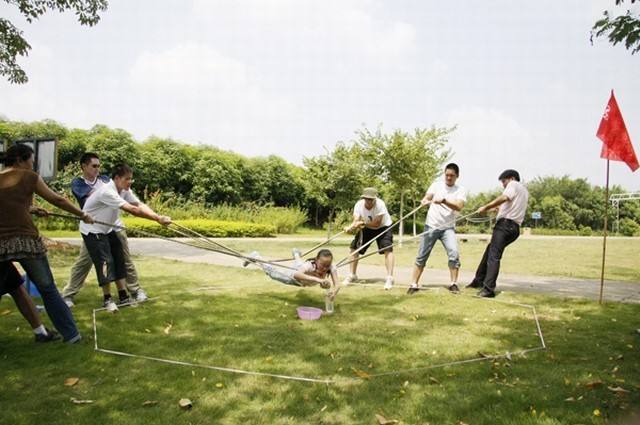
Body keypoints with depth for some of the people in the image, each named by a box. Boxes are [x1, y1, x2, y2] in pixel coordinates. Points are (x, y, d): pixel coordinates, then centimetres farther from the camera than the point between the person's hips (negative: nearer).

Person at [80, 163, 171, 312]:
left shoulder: (124, 190, -4)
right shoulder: (107, 192, -31)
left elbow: (139, 205, -16)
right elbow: (132, 210, -37)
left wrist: (159, 217, -32)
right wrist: (158, 219, -39)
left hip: (107, 229, 8)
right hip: (92, 231, -8)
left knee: (119, 261, 5)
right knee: (105, 262, -11)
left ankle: (123, 296, 13)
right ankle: (107, 299, 5)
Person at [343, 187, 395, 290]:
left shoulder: (380, 204, -31)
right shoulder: (358, 205, -20)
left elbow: (377, 223, -33)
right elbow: (356, 222, -27)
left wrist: (362, 223, -39)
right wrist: (350, 228, -47)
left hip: (383, 227, -4)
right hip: (367, 228, 4)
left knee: (388, 249, -23)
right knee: (354, 248, -1)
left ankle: (389, 278, -17)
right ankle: (352, 276, 15)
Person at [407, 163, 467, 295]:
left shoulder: (461, 190, -1)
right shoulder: (436, 185, 5)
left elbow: (458, 206, -18)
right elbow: (426, 197, -6)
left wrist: (443, 201, -35)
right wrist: (425, 201, -31)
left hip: (448, 228, -1)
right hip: (431, 226, 1)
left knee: (454, 253, -18)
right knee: (421, 256, 1)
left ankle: (453, 284, -2)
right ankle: (414, 284, 10)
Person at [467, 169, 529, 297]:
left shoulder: (513, 184, 2)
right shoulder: (524, 191, 29)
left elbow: (504, 198, -19)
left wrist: (486, 207, -21)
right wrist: (502, 209, 26)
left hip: (505, 224, -10)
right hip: (514, 228, 10)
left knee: (493, 256, -17)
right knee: (489, 251, 19)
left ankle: (488, 289, -25)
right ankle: (479, 280, 27)